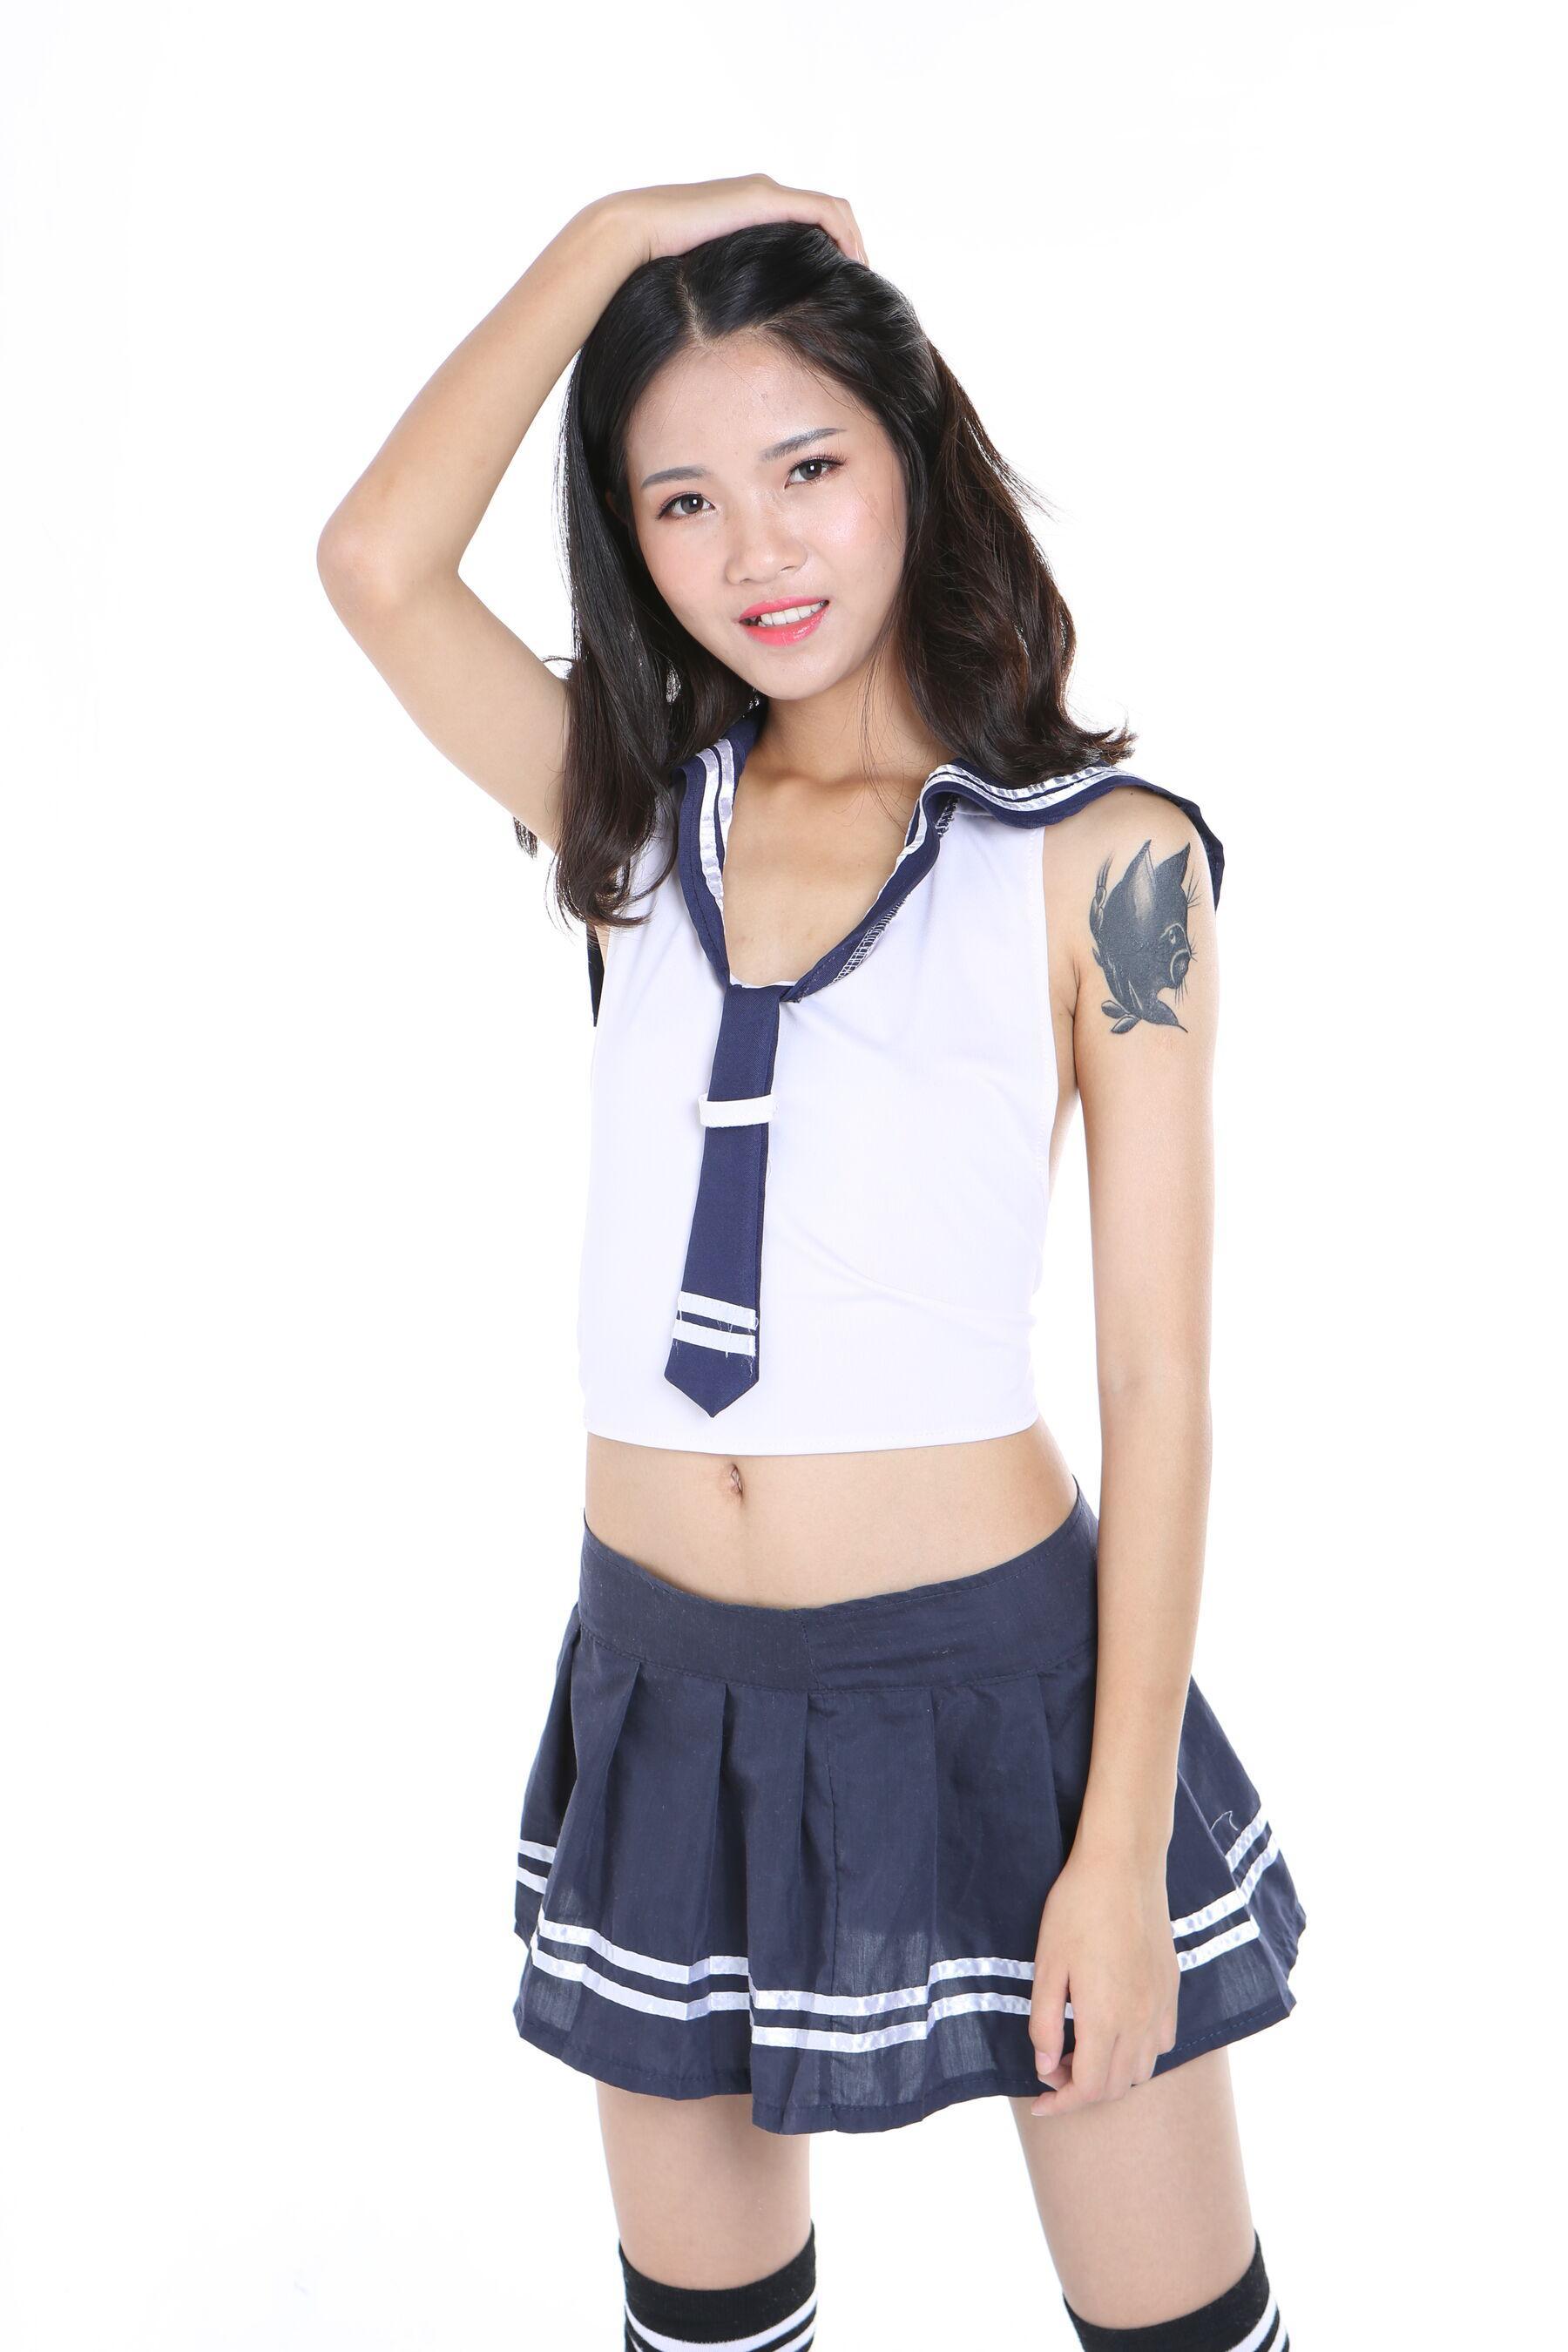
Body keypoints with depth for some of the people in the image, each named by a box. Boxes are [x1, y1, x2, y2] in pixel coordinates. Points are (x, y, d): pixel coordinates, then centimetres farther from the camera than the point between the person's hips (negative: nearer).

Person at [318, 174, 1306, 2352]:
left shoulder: (1102, 855, -7)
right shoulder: (645, 820, 5)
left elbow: (1159, 1377, -9)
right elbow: (376, 561, -12)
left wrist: (1122, 1843, -11)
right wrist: (612, 233, -5)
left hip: (995, 1680, -3)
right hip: (666, 1684, 4)